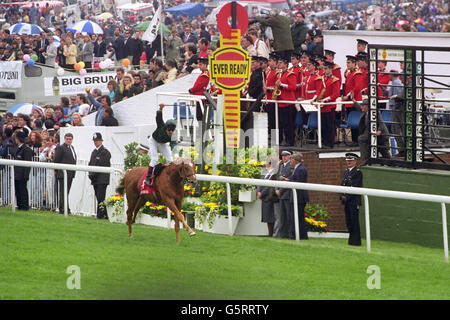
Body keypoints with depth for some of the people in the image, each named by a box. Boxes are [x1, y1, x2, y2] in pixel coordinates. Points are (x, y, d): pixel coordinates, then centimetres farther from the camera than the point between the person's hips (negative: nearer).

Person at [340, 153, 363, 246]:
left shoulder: (358, 172, -6)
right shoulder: (346, 172, 18)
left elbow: (356, 187, -13)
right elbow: (342, 185, 17)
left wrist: (347, 197, -14)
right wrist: (342, 196, 1)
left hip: (354, 200, -7)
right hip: (346, 201, 7)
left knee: (354, 221, -7)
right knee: (348, 221, 8)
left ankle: (356, 240, -5)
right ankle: (351, 239, 15)